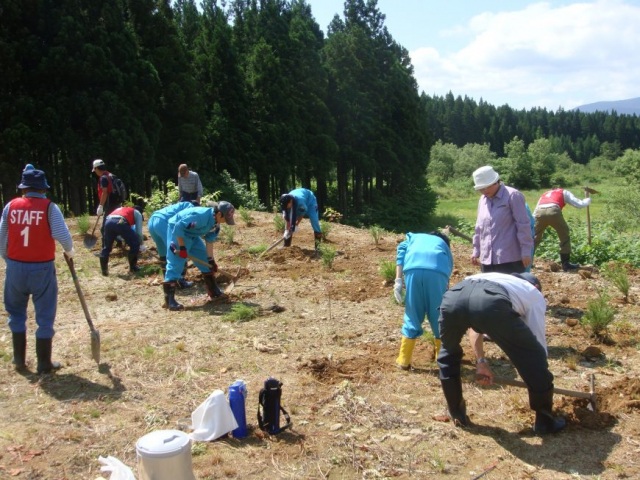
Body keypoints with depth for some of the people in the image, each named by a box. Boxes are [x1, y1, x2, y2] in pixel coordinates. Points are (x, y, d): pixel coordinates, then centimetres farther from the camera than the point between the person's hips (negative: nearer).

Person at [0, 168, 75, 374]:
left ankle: (19, 360, 26)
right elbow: (62, 235, -19)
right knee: (44, 316, 8)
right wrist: (69, 251, 1)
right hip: (42, 268, -3)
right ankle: (44, 363, 14)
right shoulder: (49, 207, -8)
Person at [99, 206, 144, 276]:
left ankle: (104, 270, 24)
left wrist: (125, 240, 53)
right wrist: (140, 244, 35)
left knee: (106, 247, 22)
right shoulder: (137, 213, 30)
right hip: (120, 222, -5)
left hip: (108, 221, 5)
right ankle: (133, 267, 19)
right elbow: (138, 231, 23)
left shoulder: (121, 209, 44)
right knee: (135, 244, 13)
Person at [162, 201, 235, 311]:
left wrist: (211, 260, 1)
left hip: (192, 235, 9)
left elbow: (209, 241, 2)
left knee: (205, 259, 10)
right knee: (175, 264, -15)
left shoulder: (216, 223, -5)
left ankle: (214, 291, 21)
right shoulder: (201, 216, -35)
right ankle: (169, 300, -15)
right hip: (177, 232, -9)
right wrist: (182, 247, -30)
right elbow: (179, 227, -33)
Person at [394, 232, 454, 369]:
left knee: (413, 315, 12)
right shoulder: (443, 244, 41)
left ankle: (404, 360, 19)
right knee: (439, 316, 15)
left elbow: (401, 250, 16)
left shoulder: (414, 237, 39)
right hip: (437, 270, 0)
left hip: (414, 269, 0)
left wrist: (398, 280, 7)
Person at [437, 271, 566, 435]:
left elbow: (474, 324, 46)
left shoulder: (494, 277, 48)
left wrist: (481, 361, 48)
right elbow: (538, 339, 32)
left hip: (453, 295, 5)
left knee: (449, 353, 35)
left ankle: (457, 414, 43)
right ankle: (545, 422, 33)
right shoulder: (534, 294, 35)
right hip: (492, 302, -4)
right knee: (534, 356, 20)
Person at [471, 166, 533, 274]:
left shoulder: (513, 196, -8)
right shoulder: (483, 199, 13)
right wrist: (476, 251, 20)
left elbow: (523, 226, -10)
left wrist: (526, 252, -12)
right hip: (487, 258, 7)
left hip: (509, 258, -7)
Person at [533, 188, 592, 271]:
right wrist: (588, 200, 47)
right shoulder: (564, 192, 32)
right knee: (564, 236, 17)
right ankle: (565, 263, 18)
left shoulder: (544, 194, 40)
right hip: (553, 211, -3)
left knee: (534, 238, 20)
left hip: (539, 212, 3)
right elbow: (579, 204, 26)